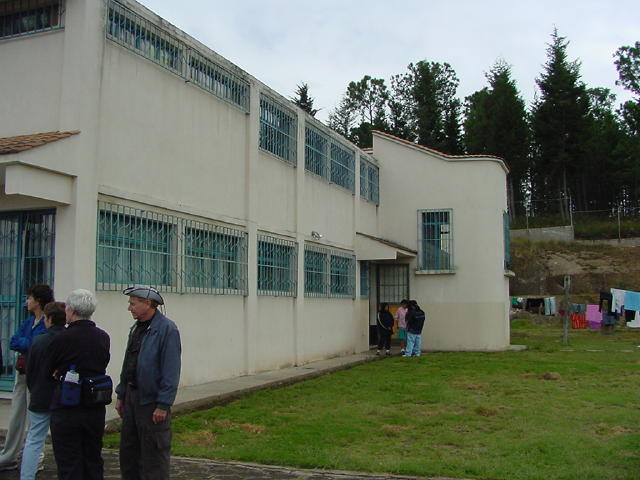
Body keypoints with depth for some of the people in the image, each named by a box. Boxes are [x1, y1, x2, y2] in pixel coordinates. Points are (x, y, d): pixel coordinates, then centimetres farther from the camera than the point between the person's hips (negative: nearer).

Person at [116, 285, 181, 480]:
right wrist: (121, 395, 15)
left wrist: (163, 405, -20)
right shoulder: (137, 328, 11)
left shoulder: (167, 329, -15)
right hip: (132, 396, 9)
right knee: (128, 452, 17)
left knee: (153, 457, 1)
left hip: (152, 402, -9)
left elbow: (171, 371, -18)